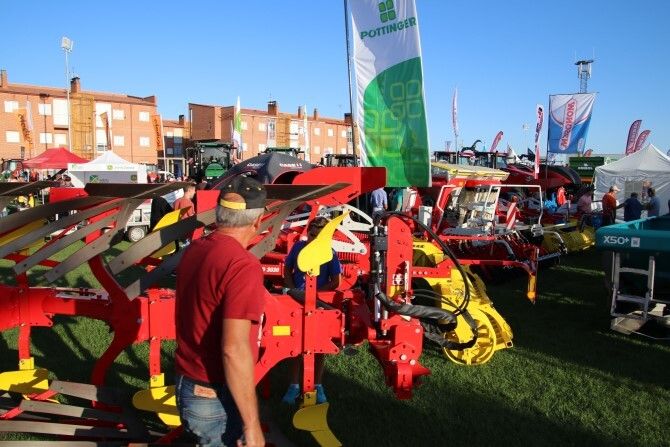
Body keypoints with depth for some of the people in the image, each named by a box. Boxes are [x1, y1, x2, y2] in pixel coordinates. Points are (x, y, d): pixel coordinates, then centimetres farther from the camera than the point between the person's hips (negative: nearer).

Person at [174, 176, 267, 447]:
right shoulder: (243, 266, -24)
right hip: (216, 400, -7)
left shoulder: (194, 250, 0)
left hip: (185, 385, 8)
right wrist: (252, 424, -22)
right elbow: (234, 349, -28)